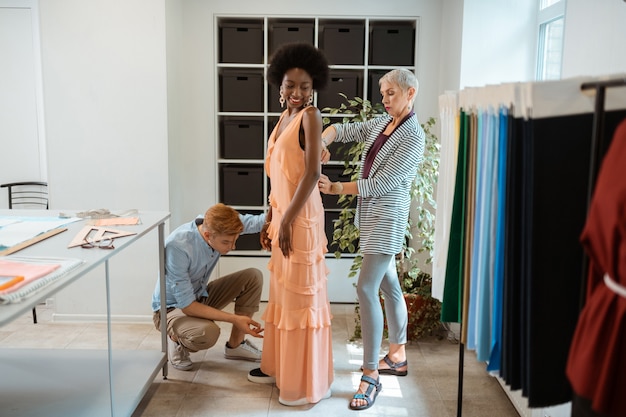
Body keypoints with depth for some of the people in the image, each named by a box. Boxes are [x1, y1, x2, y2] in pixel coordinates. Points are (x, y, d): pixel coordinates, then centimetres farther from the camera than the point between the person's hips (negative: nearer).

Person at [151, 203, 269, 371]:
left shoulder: (218, 224, -19)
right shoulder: (178, 246, -35)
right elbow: (187, 306, -30)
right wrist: (234, 319, -31)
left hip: (201, 296, 7)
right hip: (173, 307, -6)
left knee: (253, 276, -12)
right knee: (208, 332, -38)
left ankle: (235, 344, 2)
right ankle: (176, 339, 0)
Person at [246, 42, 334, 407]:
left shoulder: (310, 115, -12)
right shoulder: (285, 117, 14)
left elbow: (312, 173, -19)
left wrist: (288, 220, -20)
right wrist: (271, 218, 18)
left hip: (301, 216, -9)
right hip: (283, 213, 9)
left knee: (302, 293, -1)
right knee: (283, 290, 17)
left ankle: (309, 383, 12)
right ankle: (279, 365, 34)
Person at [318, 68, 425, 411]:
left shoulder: (413, 137, -14)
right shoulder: (381, 123, 10)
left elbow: (381, 183, -18)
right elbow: (342, 130, 9)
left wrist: (336, 188, -16)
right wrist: (320, 144, -12)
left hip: (387, 217, -8)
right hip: (371, 215, 8)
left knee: (366, 288, -14)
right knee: (389, 284, 15)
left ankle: (371, 374, -6)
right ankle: (398, 355, 29)